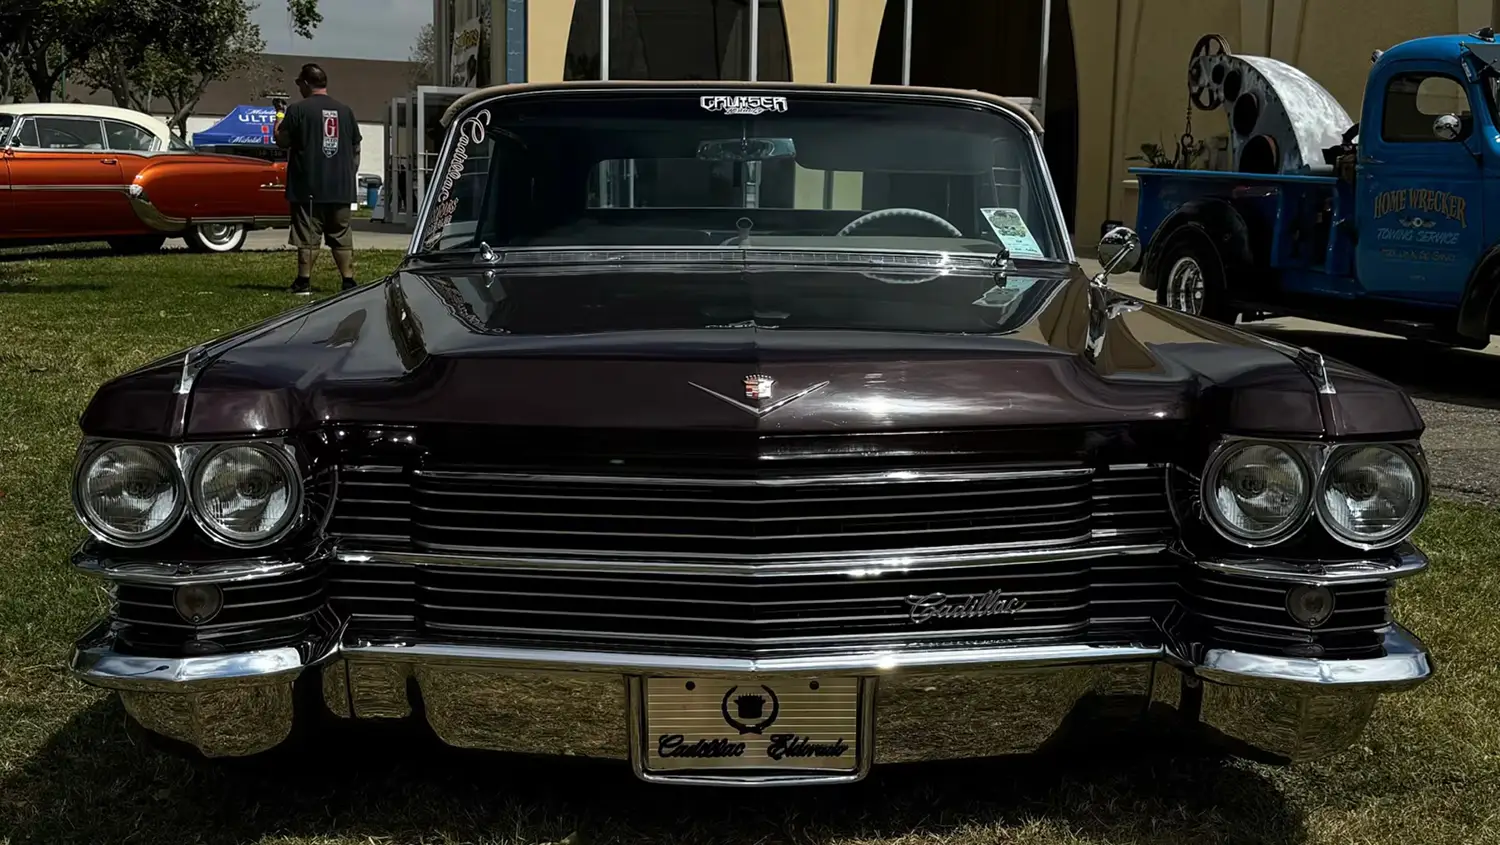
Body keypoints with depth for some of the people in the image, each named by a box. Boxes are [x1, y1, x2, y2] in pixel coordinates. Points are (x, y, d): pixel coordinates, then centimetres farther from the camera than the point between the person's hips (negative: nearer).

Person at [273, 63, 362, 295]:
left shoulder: (298, 109, -7)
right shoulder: (345, 111, 8)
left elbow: (282, 141, -4)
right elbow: (356, 148, 12)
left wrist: (278, 126, 16)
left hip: (308, 187, -4)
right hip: (341, 188, 4)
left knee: (307, 234, 0)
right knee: (342, 235, 8)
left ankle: (304, 282, 2)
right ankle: (349, 281, 6)